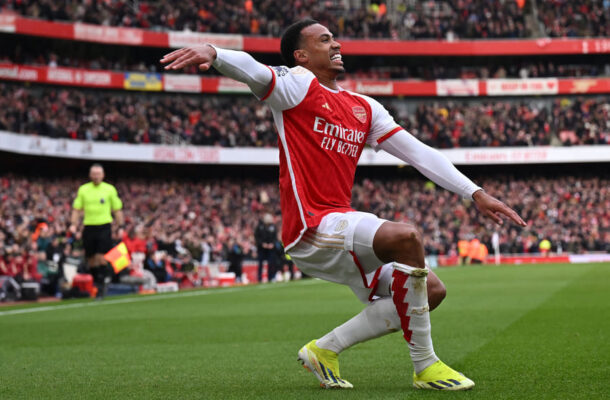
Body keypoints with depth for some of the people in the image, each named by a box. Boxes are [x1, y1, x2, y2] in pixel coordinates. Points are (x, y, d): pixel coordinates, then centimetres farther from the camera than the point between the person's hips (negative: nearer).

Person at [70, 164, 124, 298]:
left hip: (104, 226, -2)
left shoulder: (110, 189, 5)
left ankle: (102, 283, -3)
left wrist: (121, 226, 4)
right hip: (89, 226, 2)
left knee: (101, 256, -13)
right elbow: (76, 209, 11)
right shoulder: (83, 189, 9)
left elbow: (117, 210, 10)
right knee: (91, 259, 4)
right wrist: (73, 224, -2)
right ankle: (94, 283, 17)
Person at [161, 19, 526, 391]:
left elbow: (419, 153, 17)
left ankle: (325, 349, 10)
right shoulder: (299, 85, -1)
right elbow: (252, 71, -22)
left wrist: (476, 193, 10)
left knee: (431, 290, 6)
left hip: (342, 227, 9)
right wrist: (212, 52, -44)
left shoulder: (365, 108, 19)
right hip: (310, 226, -9)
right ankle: (425, 366, -19)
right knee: (407, 236, -30)